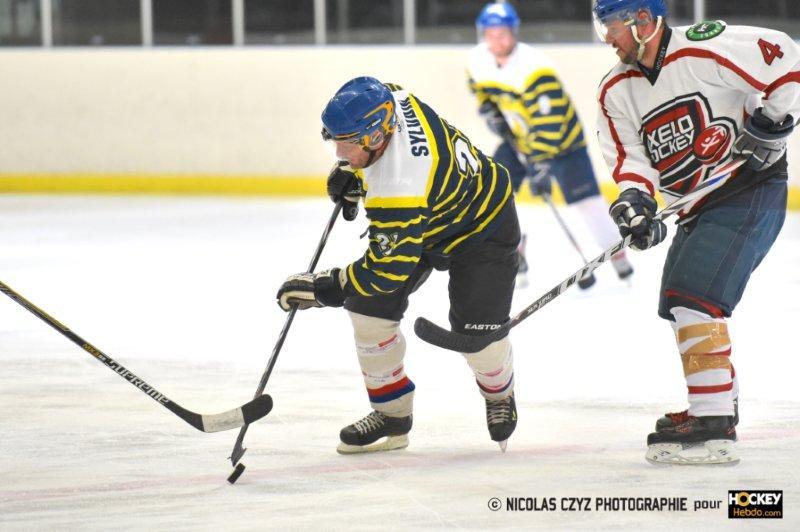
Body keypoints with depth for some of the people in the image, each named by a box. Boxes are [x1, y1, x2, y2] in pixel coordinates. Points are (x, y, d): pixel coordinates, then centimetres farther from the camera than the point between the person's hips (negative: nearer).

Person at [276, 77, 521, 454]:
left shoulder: (400, 187, -43)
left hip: (482, 227, -9)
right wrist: (352, 172, 0)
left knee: (477, 333, -18)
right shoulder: (387, 101, -22)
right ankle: (392, 413, 11)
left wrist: (322, 288, -33)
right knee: (369, 306, -4)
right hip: (423, 221, 9)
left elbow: (387, 269, -38)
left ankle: (499, 397, 18)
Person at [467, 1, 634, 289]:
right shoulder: (477, 60, -11)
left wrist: (541, 164, -40)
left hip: (560, 135, -6)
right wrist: (489, 111, -2)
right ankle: (514, 256, 9)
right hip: (517, 138, 6)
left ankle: (619, 257, 3)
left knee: (584, 198, -12)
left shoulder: (534, 67, -32)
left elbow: (548, 121, -35)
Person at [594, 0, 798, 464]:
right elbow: (631, 158, -1)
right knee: (678, 305, 19)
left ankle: (714, 428, -23)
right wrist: (635, 198, -20)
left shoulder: (704, 50, -18)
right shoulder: (617, 91, 5)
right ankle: (720, 403, 38)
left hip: (751, 188, -9)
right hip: (697, 207, 10)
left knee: (692, 297, -21)